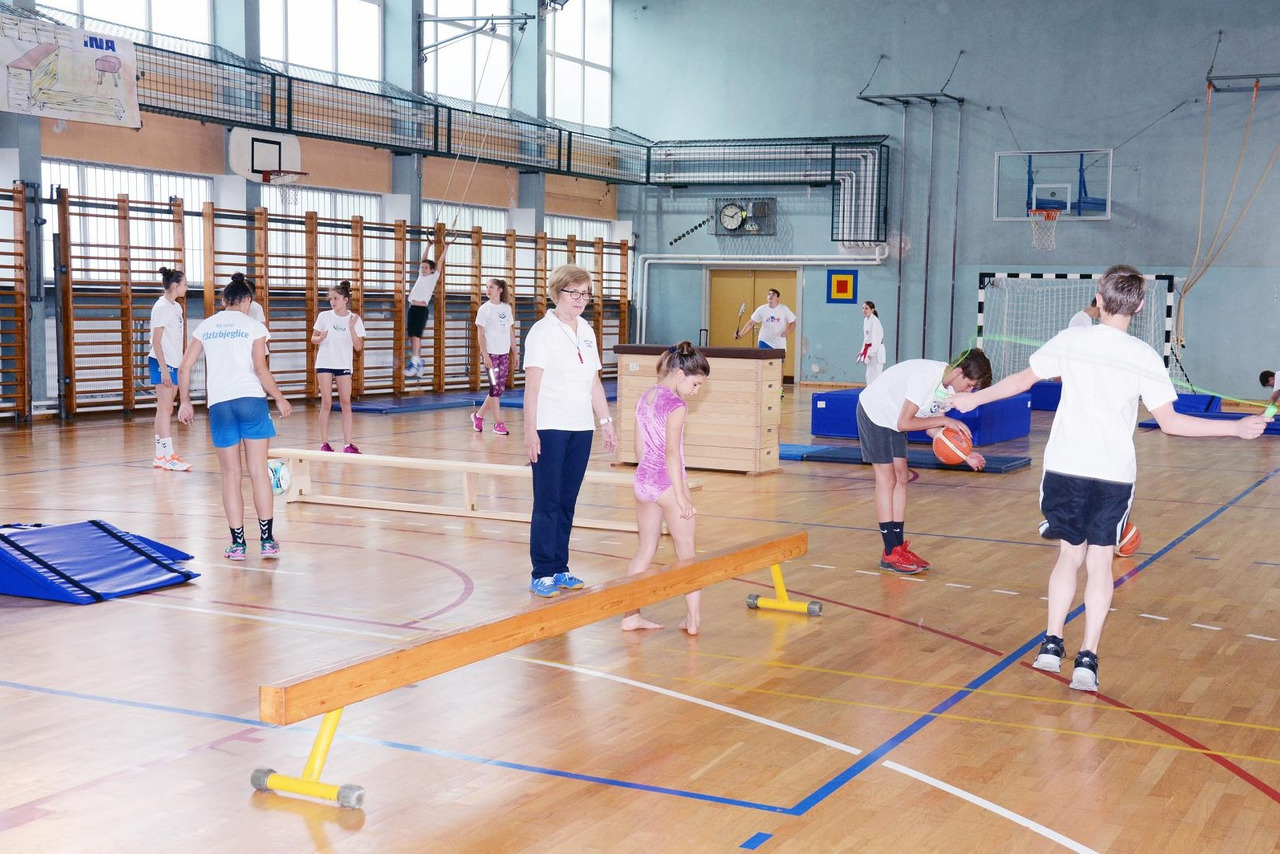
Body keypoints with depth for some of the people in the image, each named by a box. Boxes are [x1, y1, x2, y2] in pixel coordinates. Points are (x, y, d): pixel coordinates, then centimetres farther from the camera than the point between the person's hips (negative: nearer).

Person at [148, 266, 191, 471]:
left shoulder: (176, 307, 14)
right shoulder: (161, 307, -11)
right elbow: (156, 342, -14)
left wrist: (180, 366, 16)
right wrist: (163, 369, -18)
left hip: (174, 363, 9)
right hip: (162, 363, -9)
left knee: (164, 409, 10)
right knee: (166, 408, -9)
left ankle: (160, 456, 14)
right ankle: (169, 457, -9)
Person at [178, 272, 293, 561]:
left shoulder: (205, 326, 11)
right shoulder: (254, 326, 3)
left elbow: (185, 367, 9)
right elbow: (261, 368, -7)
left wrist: (185, 402, 18)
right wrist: (280, 399, 4)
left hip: (219, 404, 2)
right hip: (252, 400, -2)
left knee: (231, 474, 8)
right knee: (259, 471, 2)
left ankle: (237, 543, 7)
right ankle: (267, 540, 3)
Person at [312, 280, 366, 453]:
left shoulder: (355, 319, -3)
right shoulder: (324, 316, -2)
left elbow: (359, 346, -7)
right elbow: (313, 339, 6)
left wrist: (351, 328, -20)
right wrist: (320, 338, -16)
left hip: (344, 364, 1)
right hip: (325, 363, -1)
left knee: (346, 403, -2)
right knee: (326, 403, -3)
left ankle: (347, 444, 0)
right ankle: (324, 443, 3)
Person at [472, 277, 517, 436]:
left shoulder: (507, 308, 9)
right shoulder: (484, 309, -3)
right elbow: (480, 334, -5)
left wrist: (515, 351, 11)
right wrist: (485, 355, -13)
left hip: (504, 353, 5)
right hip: (491, 354, -5)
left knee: (500, 388, 5)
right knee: (495, 388, -5)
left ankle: (479, 415, 20)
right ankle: (498, 423, 2)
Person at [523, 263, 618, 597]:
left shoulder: (586, 332, 13)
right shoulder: (543, 331, -7)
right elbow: (532, 384, -11)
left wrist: (606, 423, 16)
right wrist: (530, 430, -17)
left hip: (581, 429, 6)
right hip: (550, 429, -6)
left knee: (567, 503, 9)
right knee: (547, 503, -3)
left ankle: (559, 569, 16)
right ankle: (542, 574, 2)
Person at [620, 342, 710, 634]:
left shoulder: (644, 399, 9)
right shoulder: (675, 405, -15)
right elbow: (672, 452, -20)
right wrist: (681, 495, -20)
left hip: (643, 480, 7)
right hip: (667, 482, -7)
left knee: (645, 549, 14)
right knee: (686, 552, 5)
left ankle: (631, 615, 14)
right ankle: (693, 618, 7)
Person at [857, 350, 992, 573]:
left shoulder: (950, 386, -7)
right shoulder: (926, 377, -33)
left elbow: (932, 428, 0)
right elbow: (904, 423, -32)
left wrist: (965, 455, -9)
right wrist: (944, 421, -28)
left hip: (893, 418, 9)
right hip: (873, 412, -9)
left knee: (901, 478, 5)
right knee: (886, 479, -10)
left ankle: (898, 547, 9)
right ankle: (890, 554, -7)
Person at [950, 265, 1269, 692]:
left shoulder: (1070, 340, -2)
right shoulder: (1145, 357, -6)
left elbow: (1023, 379, 9)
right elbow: (1169, 421, -8)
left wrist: (974, 398, 24)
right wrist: (1237, 427, -1)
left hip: (1065, 468, 1)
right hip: (1114, 474, -1)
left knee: (1070, 555, 16)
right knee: (1100, 562, 6)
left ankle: (1052, 643, 15)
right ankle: (1087, 658, 2)